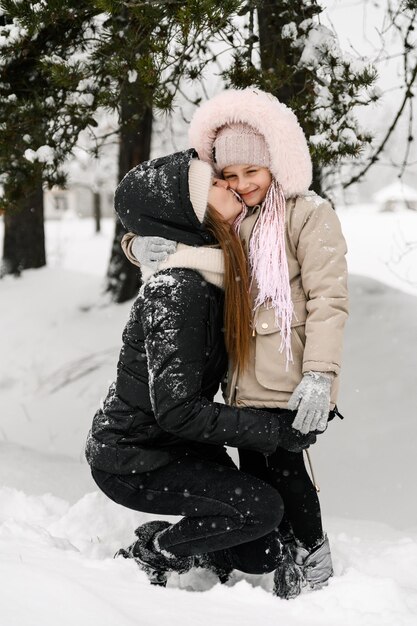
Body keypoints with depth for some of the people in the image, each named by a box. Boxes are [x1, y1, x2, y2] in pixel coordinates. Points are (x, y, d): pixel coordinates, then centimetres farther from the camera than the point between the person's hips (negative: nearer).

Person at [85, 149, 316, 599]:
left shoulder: (217, 275, 1)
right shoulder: (177, 292, -27)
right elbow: (177, 409, -30)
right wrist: (275, 431, -26)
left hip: (178, 444, 8)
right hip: (131, 460, -8)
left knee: (260, 554, 1)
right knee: (262, 507, -19)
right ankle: (150, 554, -3)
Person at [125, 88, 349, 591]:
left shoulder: (309, 214, -5)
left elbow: (327, 299, -12)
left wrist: (320, 374, -22)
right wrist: (141, 245, -5)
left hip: (291, 380, -7)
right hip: (249, 380, 7)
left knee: (283, 467, -3)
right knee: (254, 473, 11)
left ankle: (314, 569, 14)